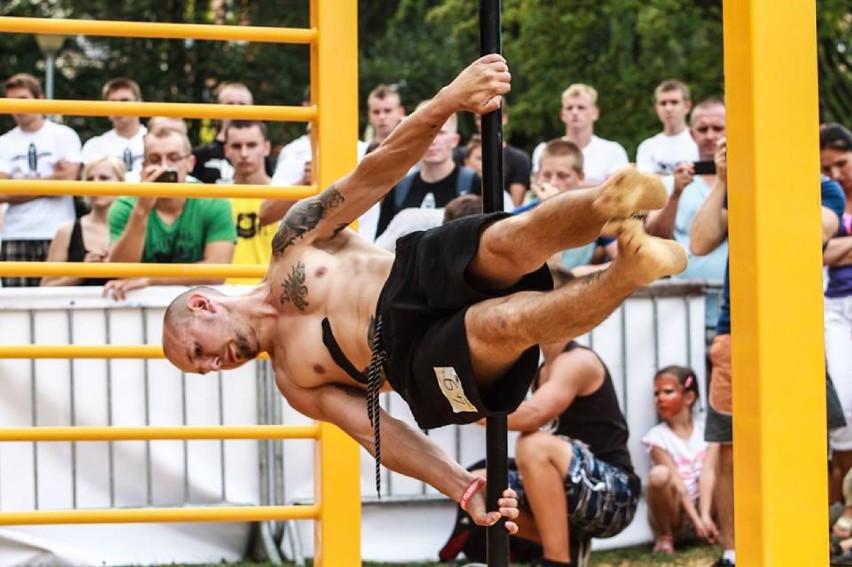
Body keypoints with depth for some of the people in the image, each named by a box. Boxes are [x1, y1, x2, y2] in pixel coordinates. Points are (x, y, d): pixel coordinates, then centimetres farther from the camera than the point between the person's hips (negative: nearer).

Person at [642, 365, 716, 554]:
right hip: (674, 511, -3)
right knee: (659, 474, -33)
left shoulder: (705, 429, 1)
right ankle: (664, 537, -11)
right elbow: (676, 482, -15)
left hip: (701, 504, 3)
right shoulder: (658, 437, -6)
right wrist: (696, 520, -25)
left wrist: (705, 517, -25)